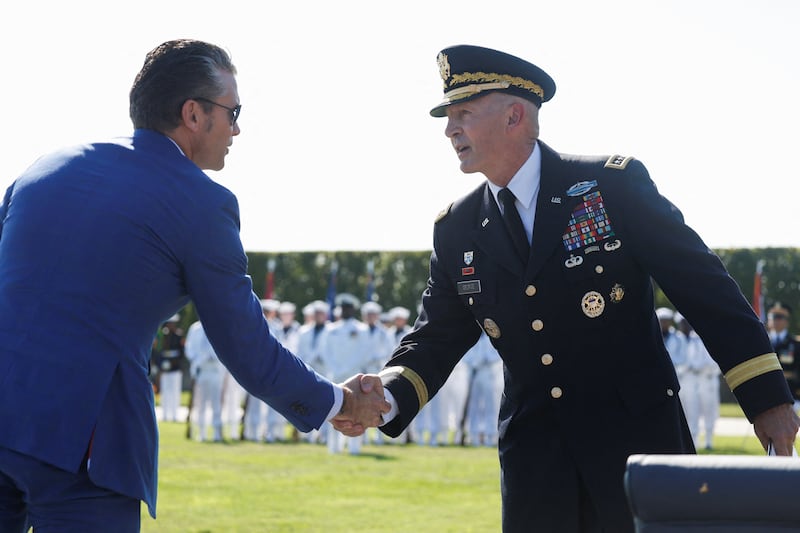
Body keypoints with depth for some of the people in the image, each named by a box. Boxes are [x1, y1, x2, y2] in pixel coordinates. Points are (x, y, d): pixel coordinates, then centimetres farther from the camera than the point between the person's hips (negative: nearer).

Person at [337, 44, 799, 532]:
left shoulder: (614, 184, -7)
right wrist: (385, 399, -11)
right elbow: (436, 340, 10)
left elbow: (704, 287, -6)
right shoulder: (456, 230, 6)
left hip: (638, 433, -4)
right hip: (533, 450, 4)